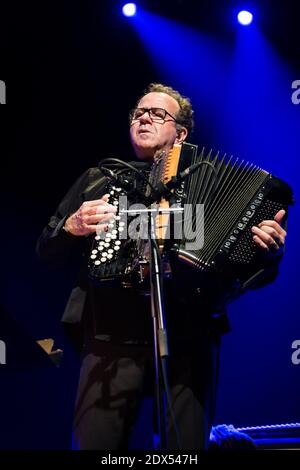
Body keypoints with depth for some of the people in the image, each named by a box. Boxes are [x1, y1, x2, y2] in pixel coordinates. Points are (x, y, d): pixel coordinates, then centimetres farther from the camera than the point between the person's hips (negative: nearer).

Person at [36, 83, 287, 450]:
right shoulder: (98, 179, 21)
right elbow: (47, 251, 21)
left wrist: (268, 252, -8)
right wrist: (72, 227, 0)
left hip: (189, 338, 0)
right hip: (113, 337, 0)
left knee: (187, 443, -1)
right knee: (96, 441, -8)